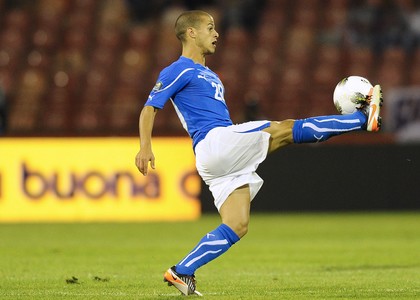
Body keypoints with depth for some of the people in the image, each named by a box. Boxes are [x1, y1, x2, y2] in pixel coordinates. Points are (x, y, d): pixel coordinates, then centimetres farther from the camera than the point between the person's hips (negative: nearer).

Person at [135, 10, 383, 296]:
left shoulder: (208, 75, 29)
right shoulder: (178, 71, 1)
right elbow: (150, 109, -6)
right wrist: (145, 147, -21)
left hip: (227, 160, 9)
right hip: (213, 141, -9)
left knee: (237, 226, -1)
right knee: (286, 128, -14)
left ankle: (181, 272, -1)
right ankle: (363, 117, -14)